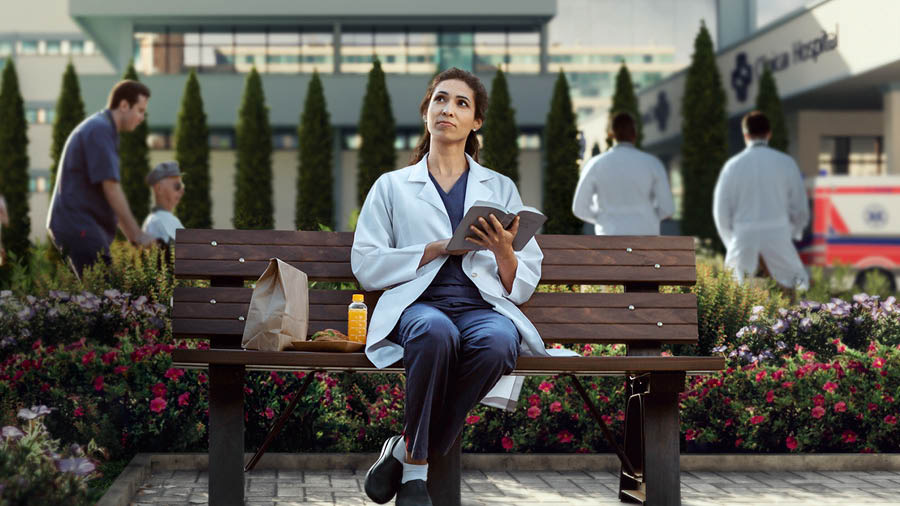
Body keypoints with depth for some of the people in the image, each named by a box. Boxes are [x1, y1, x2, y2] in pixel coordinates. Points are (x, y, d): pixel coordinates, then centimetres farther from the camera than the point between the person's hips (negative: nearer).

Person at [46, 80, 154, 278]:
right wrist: (137, 235, -15)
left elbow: (108, 193, 24)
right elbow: (111, 188, -18)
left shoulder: (99, 128, 21)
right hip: (79, 226, -10)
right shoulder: (100, 130, -11)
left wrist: (132, 236, 20)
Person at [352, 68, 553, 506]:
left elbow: (524, 285, 15)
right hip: (418, 303, -1)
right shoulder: (393, 186, 19)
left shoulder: (501, 188, 22)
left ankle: (409, 453, -20)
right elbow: (365, 265, 5)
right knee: (435, 331, -39)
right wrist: (437, 249, -6)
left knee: (497, 341, -36)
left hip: (484, 307, 2)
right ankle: (415, 470, -21)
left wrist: (503, 252, -7)